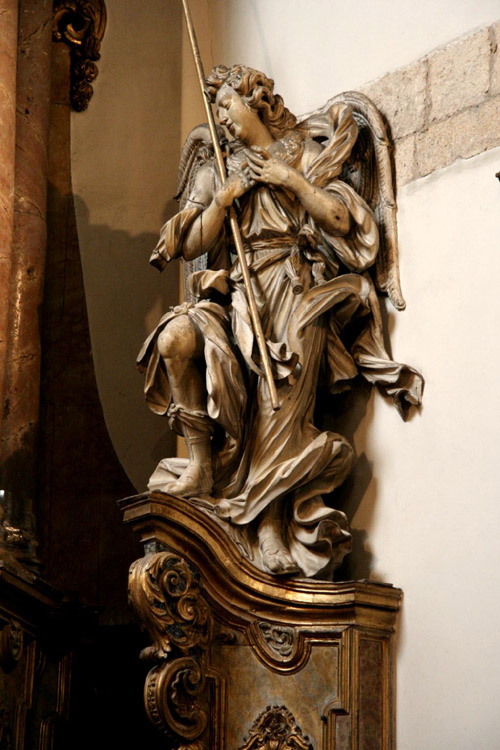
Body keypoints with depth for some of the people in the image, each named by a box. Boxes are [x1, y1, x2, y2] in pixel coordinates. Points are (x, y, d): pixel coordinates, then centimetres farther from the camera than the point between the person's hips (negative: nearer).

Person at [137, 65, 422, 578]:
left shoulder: (303, 155, 10)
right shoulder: (221, 168, 18)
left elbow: (340, 221, -1)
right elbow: (193, 245, 10)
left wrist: (293, 181, -7)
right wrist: (222, 199, -4)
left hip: (294, 295, -4)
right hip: (239, 295, 4)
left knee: (276, 434, -14)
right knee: (175, 339, -27)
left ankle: (273, 538, -9)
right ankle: (201, 465, -17)